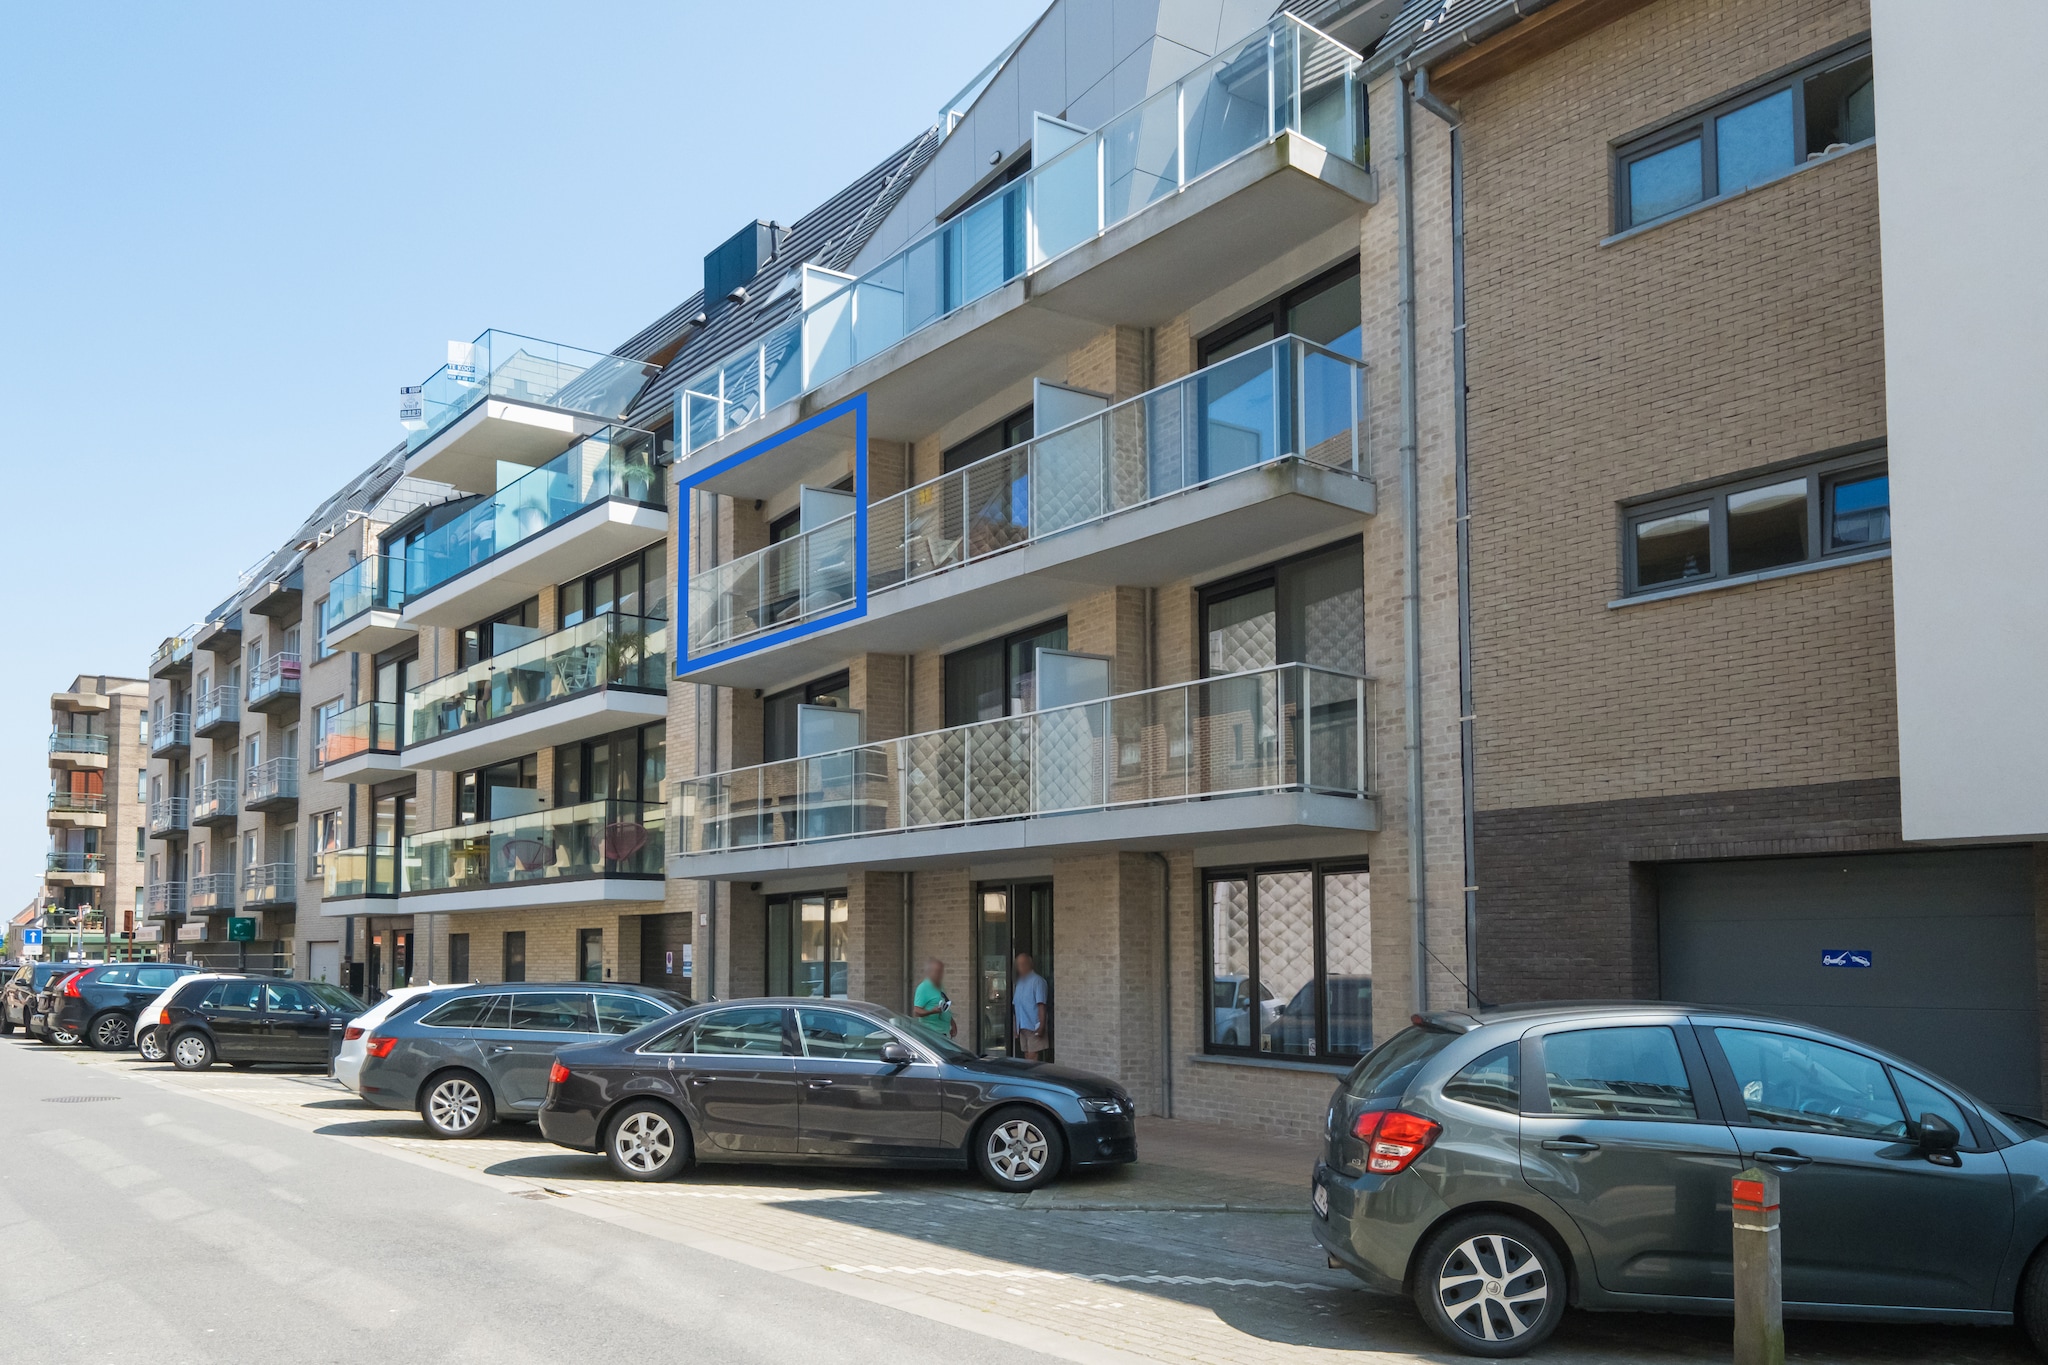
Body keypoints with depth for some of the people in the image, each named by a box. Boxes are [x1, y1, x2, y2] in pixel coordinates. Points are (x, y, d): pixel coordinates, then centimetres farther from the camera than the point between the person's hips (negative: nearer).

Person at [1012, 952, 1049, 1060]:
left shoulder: (1037, 981, -9)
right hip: (1022, 1027, 7)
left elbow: (1041, 1005, -15)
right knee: (1026, 1056, 9)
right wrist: (1016, 1027, 16)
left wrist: (1041, 1026, -20)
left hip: (1034, 1026, -7)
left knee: (1032, 1057, -10)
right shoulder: (1019, 982, 15)